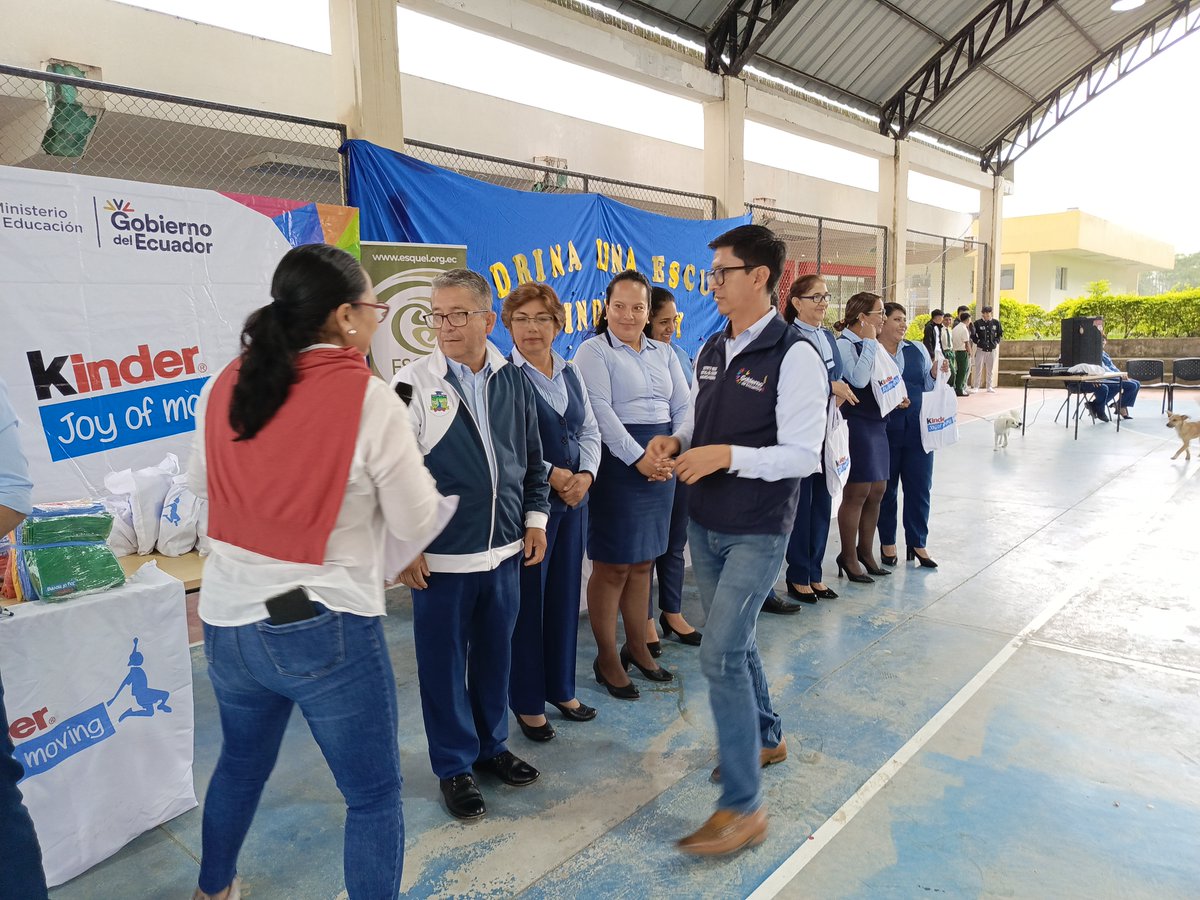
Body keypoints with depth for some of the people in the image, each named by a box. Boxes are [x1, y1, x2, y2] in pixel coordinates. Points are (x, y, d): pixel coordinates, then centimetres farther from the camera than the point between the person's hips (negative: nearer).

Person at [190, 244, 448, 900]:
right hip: (327, 629, -6)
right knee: (373, 796, 12)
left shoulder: (224, 388, -1)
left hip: (226, 619, 7)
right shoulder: (372, 399, -17)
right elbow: (416, 523, -10)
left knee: (241, 762, 32)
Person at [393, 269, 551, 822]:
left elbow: (532, 459, 14)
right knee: (444, 664, 9)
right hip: (439, 558, -4)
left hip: (505, 550, 4)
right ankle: (454, 766, 29)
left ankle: (491, 745, 39)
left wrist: (535, 518, 9)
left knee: (496, 655, 18)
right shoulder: (412, 385, -10)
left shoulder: (514, 382, 3)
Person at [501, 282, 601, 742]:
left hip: (574, 498, 6)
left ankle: (560, 688, 31)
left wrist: (585, 475, -5)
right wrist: (551, 474, -16)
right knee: (528, 600, 3)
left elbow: (590, 432, 12)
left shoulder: (570, 374, 11)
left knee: (565, 595, 14)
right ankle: (528, 701, 21)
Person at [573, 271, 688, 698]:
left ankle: (637, 646, 29)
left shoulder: (664, 353, 14)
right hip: (618, 462, -6)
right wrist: (638, 458, -20)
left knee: (642, 561, 15)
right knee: (613, 565, 1)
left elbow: (683, 407, 9)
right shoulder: (593, 351, -4)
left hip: (661, 462, 6)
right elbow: (601, 411, -14)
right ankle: (606, 658, 15)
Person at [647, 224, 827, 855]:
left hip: (757, 532, -8)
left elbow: (804, 455, -18)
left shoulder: (794, 356, -15)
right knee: (732, 642, 20)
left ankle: (742, 807, 5)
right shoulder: (711, 351, 9)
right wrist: (675, 442, -2)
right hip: (704, 523, 8)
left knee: (721, 653, -10)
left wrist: (726, 455, -26)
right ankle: (766, 737, 44)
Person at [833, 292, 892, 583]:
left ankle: (866, 551, 26)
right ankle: (848, 557, 11)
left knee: (877, 491, 12)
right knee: (857, 493, -2)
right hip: (855, 424, -9)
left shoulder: (870, 345, 14)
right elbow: (858, 379, -25)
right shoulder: (844, 345, -12)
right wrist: (870, 341, -18)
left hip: (876, 423, 9)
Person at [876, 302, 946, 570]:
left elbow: (928, 388, 13)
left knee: (920, 486, 7)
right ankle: (887, 543, 23)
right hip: (884, 430, -4)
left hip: (917, 430, 4)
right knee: (886, 487, 9)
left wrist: (935, 375, -7)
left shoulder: (918, 350, 9)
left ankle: (917, 543, 20)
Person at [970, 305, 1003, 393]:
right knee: (978, 368, -2)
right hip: (981, 349, -2)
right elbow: (972, 335, 4)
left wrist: (996, 342, 4)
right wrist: (978, 342, -6)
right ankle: (976, 387, 5)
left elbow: (1000, 334, 15)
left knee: (990, 369, 8)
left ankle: (989, 387, 16)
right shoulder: (978, 323, -2)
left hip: (992, 349, 2)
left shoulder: (996, 323, 4)